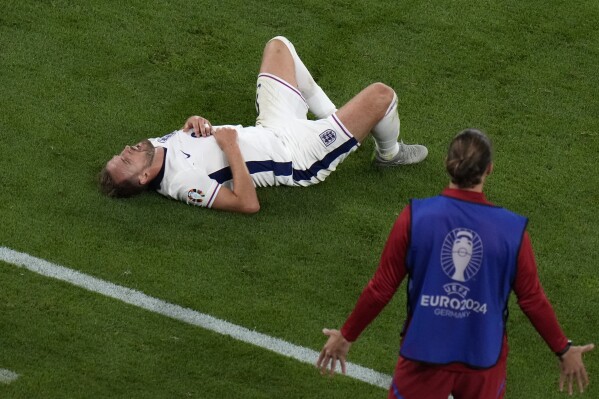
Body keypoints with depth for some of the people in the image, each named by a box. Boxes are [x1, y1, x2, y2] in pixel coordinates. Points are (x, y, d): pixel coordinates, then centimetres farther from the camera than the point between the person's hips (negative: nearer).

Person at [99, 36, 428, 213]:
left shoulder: (159, 145, -8)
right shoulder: (183, 183, -33)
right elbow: (248, 203, -34)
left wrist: (194, 123, -14)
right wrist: (231, 147, -34)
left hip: (270, 129, 9)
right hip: (298, 154, -9)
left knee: (278, 45, 21)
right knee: (380, 95, -13)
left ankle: (331, 115, 30)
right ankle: (390, 154, 23)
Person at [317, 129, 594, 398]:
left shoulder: (415, 217, -13)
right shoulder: (512, 230, -12)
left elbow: (381, 288, -7)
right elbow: (532, 299, -3)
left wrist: (346, 336, 7)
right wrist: (563, 350, 13)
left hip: (424, 352, 0)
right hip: (483, 358, 0)